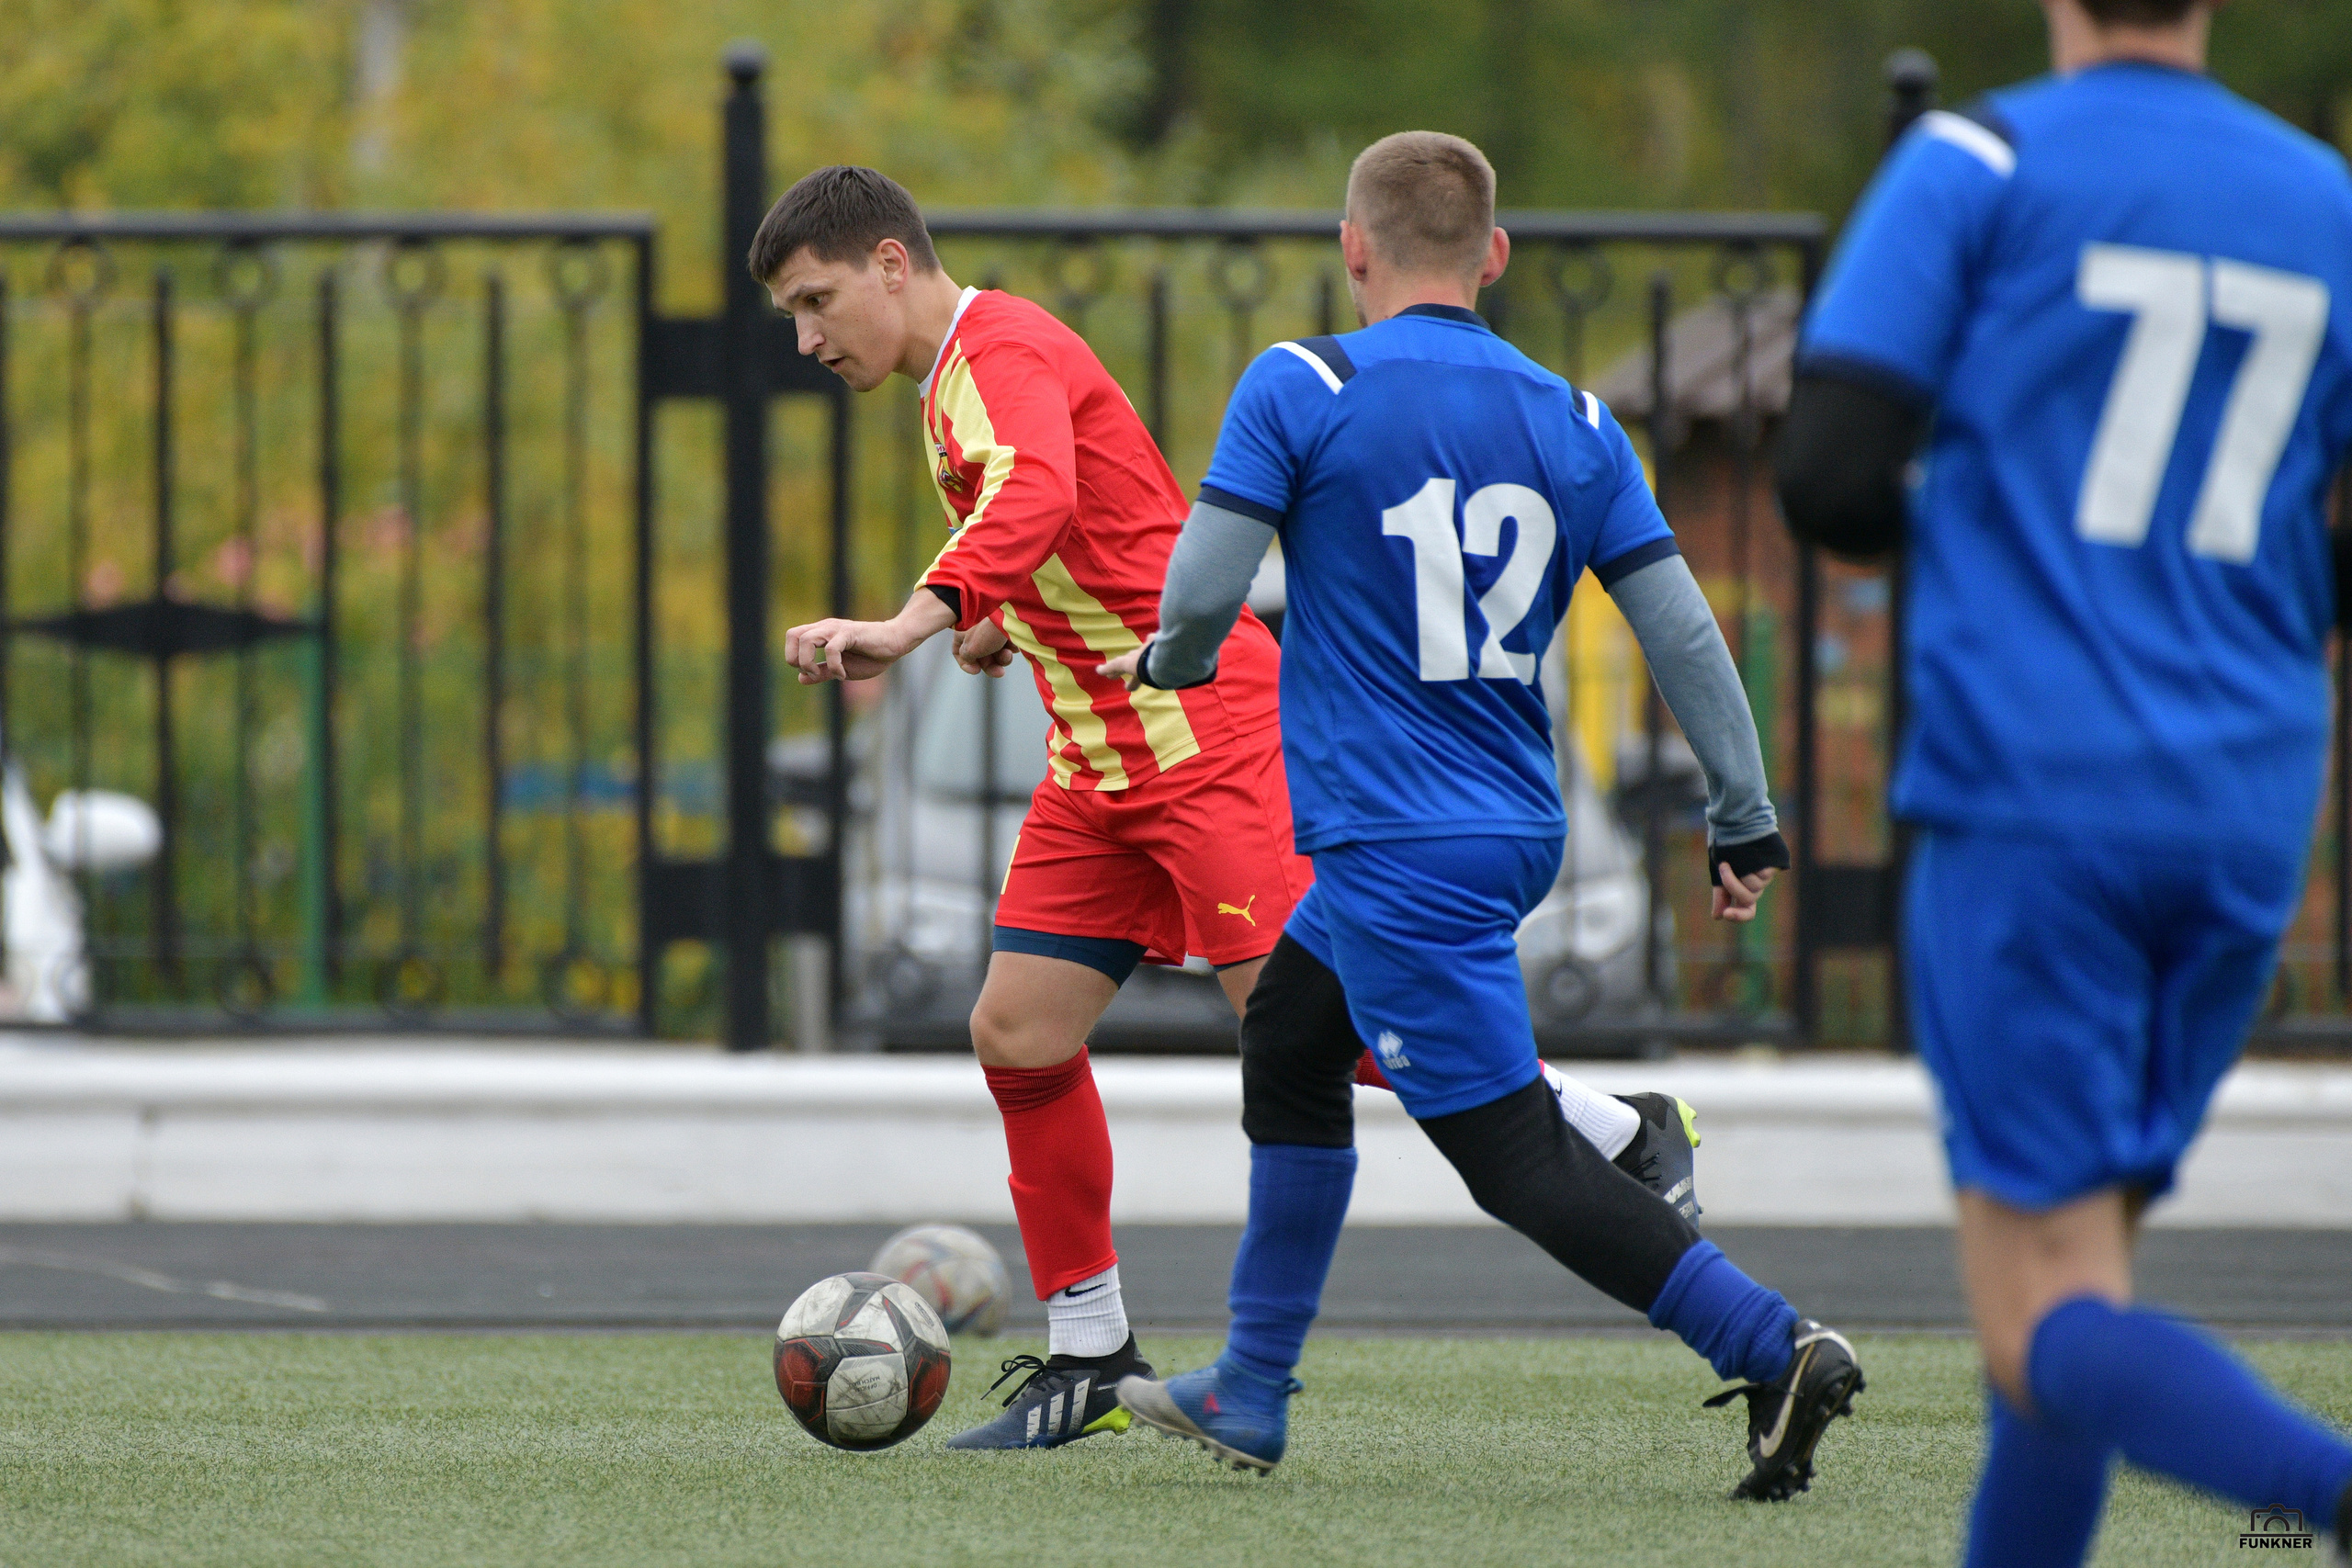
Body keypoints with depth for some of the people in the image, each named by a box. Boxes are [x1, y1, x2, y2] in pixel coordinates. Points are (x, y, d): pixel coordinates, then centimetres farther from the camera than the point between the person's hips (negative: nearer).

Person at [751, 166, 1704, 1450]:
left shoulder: (1002, 351, -13)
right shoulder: (955, 383, 19)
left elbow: (1037, 496, -37)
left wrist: (910, 625, -50)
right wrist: (1012, 623, 17)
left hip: (1206, 730, -10)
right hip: (1100, 761, 10)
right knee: (1018, 1031, 1)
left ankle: (1626, 1138, -3)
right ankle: (1090, 1359, 9)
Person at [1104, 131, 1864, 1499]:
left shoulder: (1301, 389, -9)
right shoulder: (1574, 422, 5)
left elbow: (1204, 585, -13)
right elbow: (1682, 629, 2)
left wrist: (1175, 660, 10)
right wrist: (1746, 819, 8)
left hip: (1396, 847, -7)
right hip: (1518, 828, 7)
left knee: (1517, 1154, -7)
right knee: (1286, 1040, 25)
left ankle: (1776, 1348, -20)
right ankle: (1251, 1396, 32)